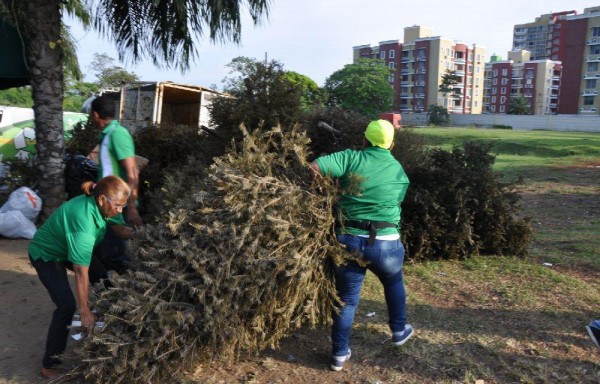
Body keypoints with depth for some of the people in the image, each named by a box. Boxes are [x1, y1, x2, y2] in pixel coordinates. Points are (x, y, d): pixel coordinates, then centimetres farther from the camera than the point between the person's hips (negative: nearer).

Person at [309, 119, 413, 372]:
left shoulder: (351, 158, -2)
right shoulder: (400, 173, 8)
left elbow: (313, 168, -13)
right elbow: (394, 202, 14)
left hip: (350, 241, -1)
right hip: (385, 243, 1)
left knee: (346, 299, 14)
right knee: (394, 284, 31)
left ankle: (339, 354, 22)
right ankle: (399, 331, 46)